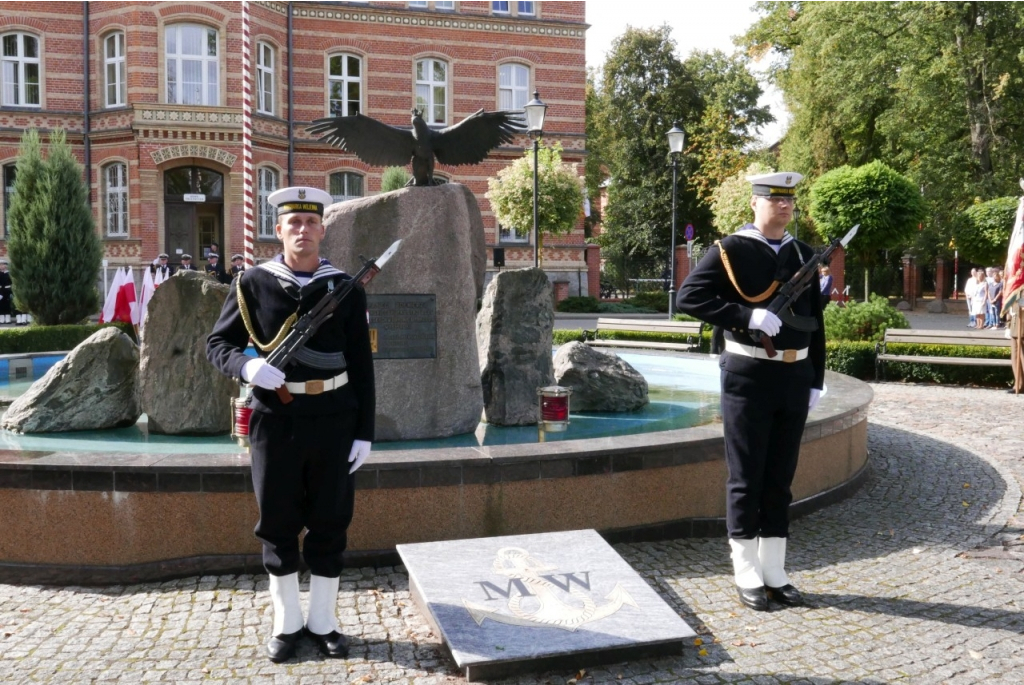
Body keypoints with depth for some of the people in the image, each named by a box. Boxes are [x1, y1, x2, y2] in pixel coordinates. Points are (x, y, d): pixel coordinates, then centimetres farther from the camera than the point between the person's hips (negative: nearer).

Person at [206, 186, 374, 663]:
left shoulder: (346, 288, 0)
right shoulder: (252, 284, 0)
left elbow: (361, 366, 1)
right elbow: (217, 344, 3)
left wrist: (364, 431, -2)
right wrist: (247, 366, -20)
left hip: (333, 420, 0)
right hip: (275, 420, 0)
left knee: (330, 522, 9)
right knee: (278, 523, 10)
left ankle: (323, 622, 25)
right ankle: (286, 623, 27)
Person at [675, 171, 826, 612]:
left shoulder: (804, 255, 12)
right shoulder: (731, 251, -5)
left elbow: (815, 322, 15)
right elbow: (689, 297, -15)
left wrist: (815, 380, 10)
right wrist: (749, 315, -22)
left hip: (794, 378, 6)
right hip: (748, 377, -5)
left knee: (780, 479, 12)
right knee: (746, 479, 3)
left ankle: (774, 573, 23)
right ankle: (747, 576, 15)